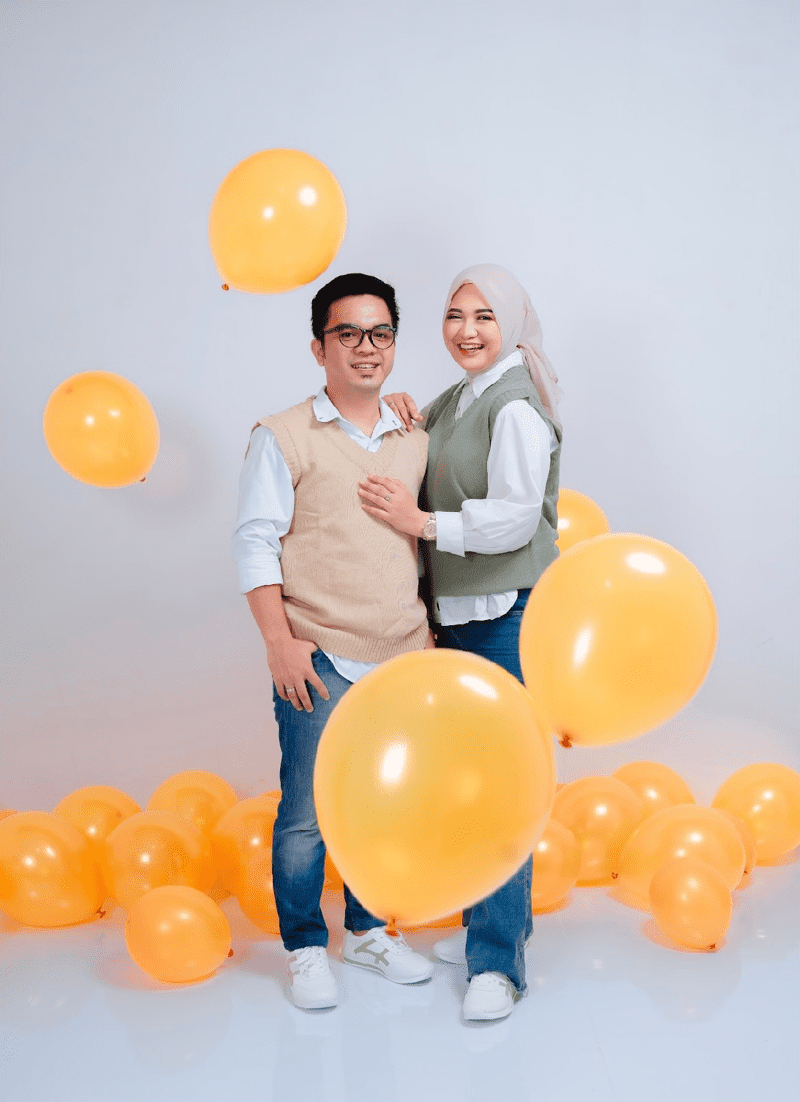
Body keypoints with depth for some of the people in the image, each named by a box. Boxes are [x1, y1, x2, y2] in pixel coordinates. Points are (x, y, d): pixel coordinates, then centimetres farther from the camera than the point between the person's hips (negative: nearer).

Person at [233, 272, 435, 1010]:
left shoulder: (416, 443, 13)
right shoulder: (283, 437, -1)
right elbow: (256, 542, -5)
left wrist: (432, 637, 14)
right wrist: (280, 641, -13)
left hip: (403, 659, 4)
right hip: (321, 661, -4)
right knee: (306, 813, -2)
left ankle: (367, 929, 29)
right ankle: (305, 950, 15)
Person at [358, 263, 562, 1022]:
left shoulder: (517, 406, -12)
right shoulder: (455, 399, 15)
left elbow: (515, 516, -21)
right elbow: (430, 487, 26)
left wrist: (420, 523, -17)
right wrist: (409, 430, 7)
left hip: (507, 614, -9)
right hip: (457, 613, 9)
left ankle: (497, 962, -2)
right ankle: (492, 920, 28)